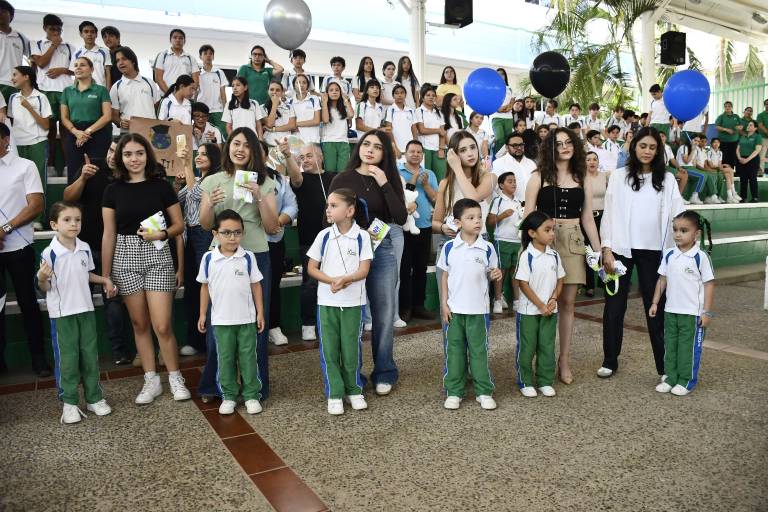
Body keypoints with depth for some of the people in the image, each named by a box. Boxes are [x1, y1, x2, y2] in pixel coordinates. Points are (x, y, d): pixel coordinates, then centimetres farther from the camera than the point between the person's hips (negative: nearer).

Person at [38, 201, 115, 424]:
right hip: (62, 313, -4)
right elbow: (44, 288, -9)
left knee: (90, 355, 11)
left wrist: (104, 280, 4)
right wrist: (42, 278, -29)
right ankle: (69, 403, 17)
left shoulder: (85, 248, 2)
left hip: (86, 309, 5)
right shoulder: (49, 253, -14)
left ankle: (94, 397, 23)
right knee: (67, 359, 3)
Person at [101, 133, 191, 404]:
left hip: (157, 255, -2)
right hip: (125, 258, 2)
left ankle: (175, 377, 14)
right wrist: (105, 274, 5)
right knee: (139, 323, 8)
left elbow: (179, 224, 5)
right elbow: (109, 234, 5)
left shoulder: (161, 186, 0)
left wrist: (162, 234, -16)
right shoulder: (113, 190, 4)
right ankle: (151, 380, 21)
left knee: (162, 325, -5)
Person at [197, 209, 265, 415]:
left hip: (247, 319, -1)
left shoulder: (248, 257, -6)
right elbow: (205, 287, 5)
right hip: (221, 320, 1)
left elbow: (256, 286, 1)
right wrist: (202, 314, 6)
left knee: (248, 358, 8)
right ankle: (228, 395, 23)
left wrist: (260, 313, 0)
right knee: (225, 359, 11)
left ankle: (252, 395, 19)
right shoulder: (209, 258, -4)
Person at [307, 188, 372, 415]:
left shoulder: (362, 236, -5)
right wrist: (332, 280, -16)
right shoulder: (324, 236, -1)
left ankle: (354, 390, 26)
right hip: (327, 301, 1)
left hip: (354, 302, -1)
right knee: (329, 349, 5)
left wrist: (345, 279, -26)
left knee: (352, 348, 7)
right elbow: (312, 268, 1)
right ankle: (334, 394, 17)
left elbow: (364, 270, -8)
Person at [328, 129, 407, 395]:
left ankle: (384, 373, 19)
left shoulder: (390, 180, 5)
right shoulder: (343, 180, 1)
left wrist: (384, 184, -12)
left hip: (383, 250, 1)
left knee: (384, 314, 5)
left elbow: (401, 218, -8)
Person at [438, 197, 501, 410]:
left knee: (479, 350, 9)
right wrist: (444, 304, -2)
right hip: (454, 309, 0)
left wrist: (497, 274, -18)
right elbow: (444, 276, 2)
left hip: (478, 309, 0)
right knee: (454, 351, 9)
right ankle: (453, 392, 21)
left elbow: (490, 274, 6)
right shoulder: (449, 248, -4)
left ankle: (484, 392, 21)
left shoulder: (487, 248, -4)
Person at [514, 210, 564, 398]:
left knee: (547, 346, 11)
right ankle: (525, 382, 19)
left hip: (550, 310, 5)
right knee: (526, 347, 6)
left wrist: (553, 300, -8)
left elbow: (560, 280, 8)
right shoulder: (526, 256, -14)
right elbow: (523, 284, -15)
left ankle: (545, 381, 24)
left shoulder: (554, 255, 2)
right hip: (529, 310, -5)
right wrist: (541, 306, -14)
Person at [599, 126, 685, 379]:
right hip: (621, 249, 0)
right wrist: (606, 249, -6)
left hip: (653, 250, 0)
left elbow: (677, 214, 0)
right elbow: (609, 214, 1)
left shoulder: (666, 179, 7)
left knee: (656, 306, 3)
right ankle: (610, 361, 18)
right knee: (614, 306, 6)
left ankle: (664, 365, 12)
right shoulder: (618, 176, 4)